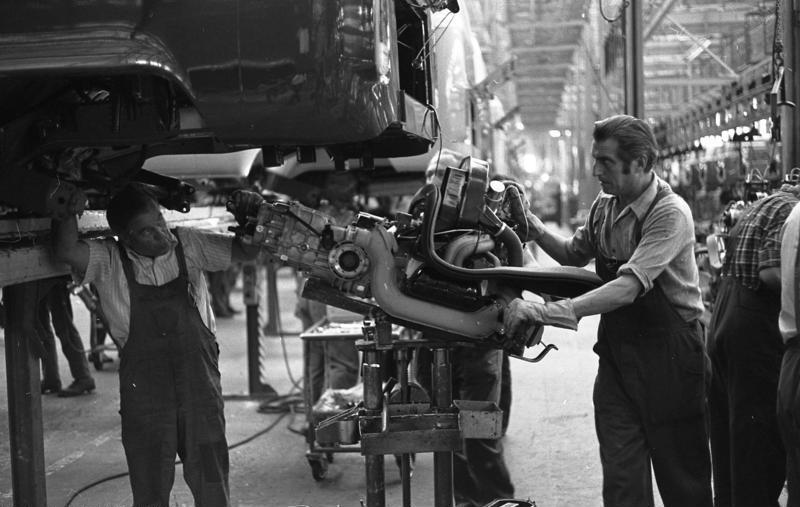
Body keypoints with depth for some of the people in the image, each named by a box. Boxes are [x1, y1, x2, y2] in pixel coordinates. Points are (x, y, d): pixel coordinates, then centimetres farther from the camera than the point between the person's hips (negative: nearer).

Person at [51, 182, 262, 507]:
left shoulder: (189, 245, 2)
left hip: (200, 386, 1)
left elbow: (245, 251, 5)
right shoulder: (109, 261, -5)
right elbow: (66, 251, -22)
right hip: (143, 392, -1)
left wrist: (249, 219, -13)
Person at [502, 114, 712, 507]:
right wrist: (534, 228, 3)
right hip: (616, 353, 6)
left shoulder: (670, 213, -18)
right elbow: (574, 254, 24)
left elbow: (629, 287, -29)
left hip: (668, 355, -6)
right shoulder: (603, 207, 5)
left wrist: (545, 311, -36)